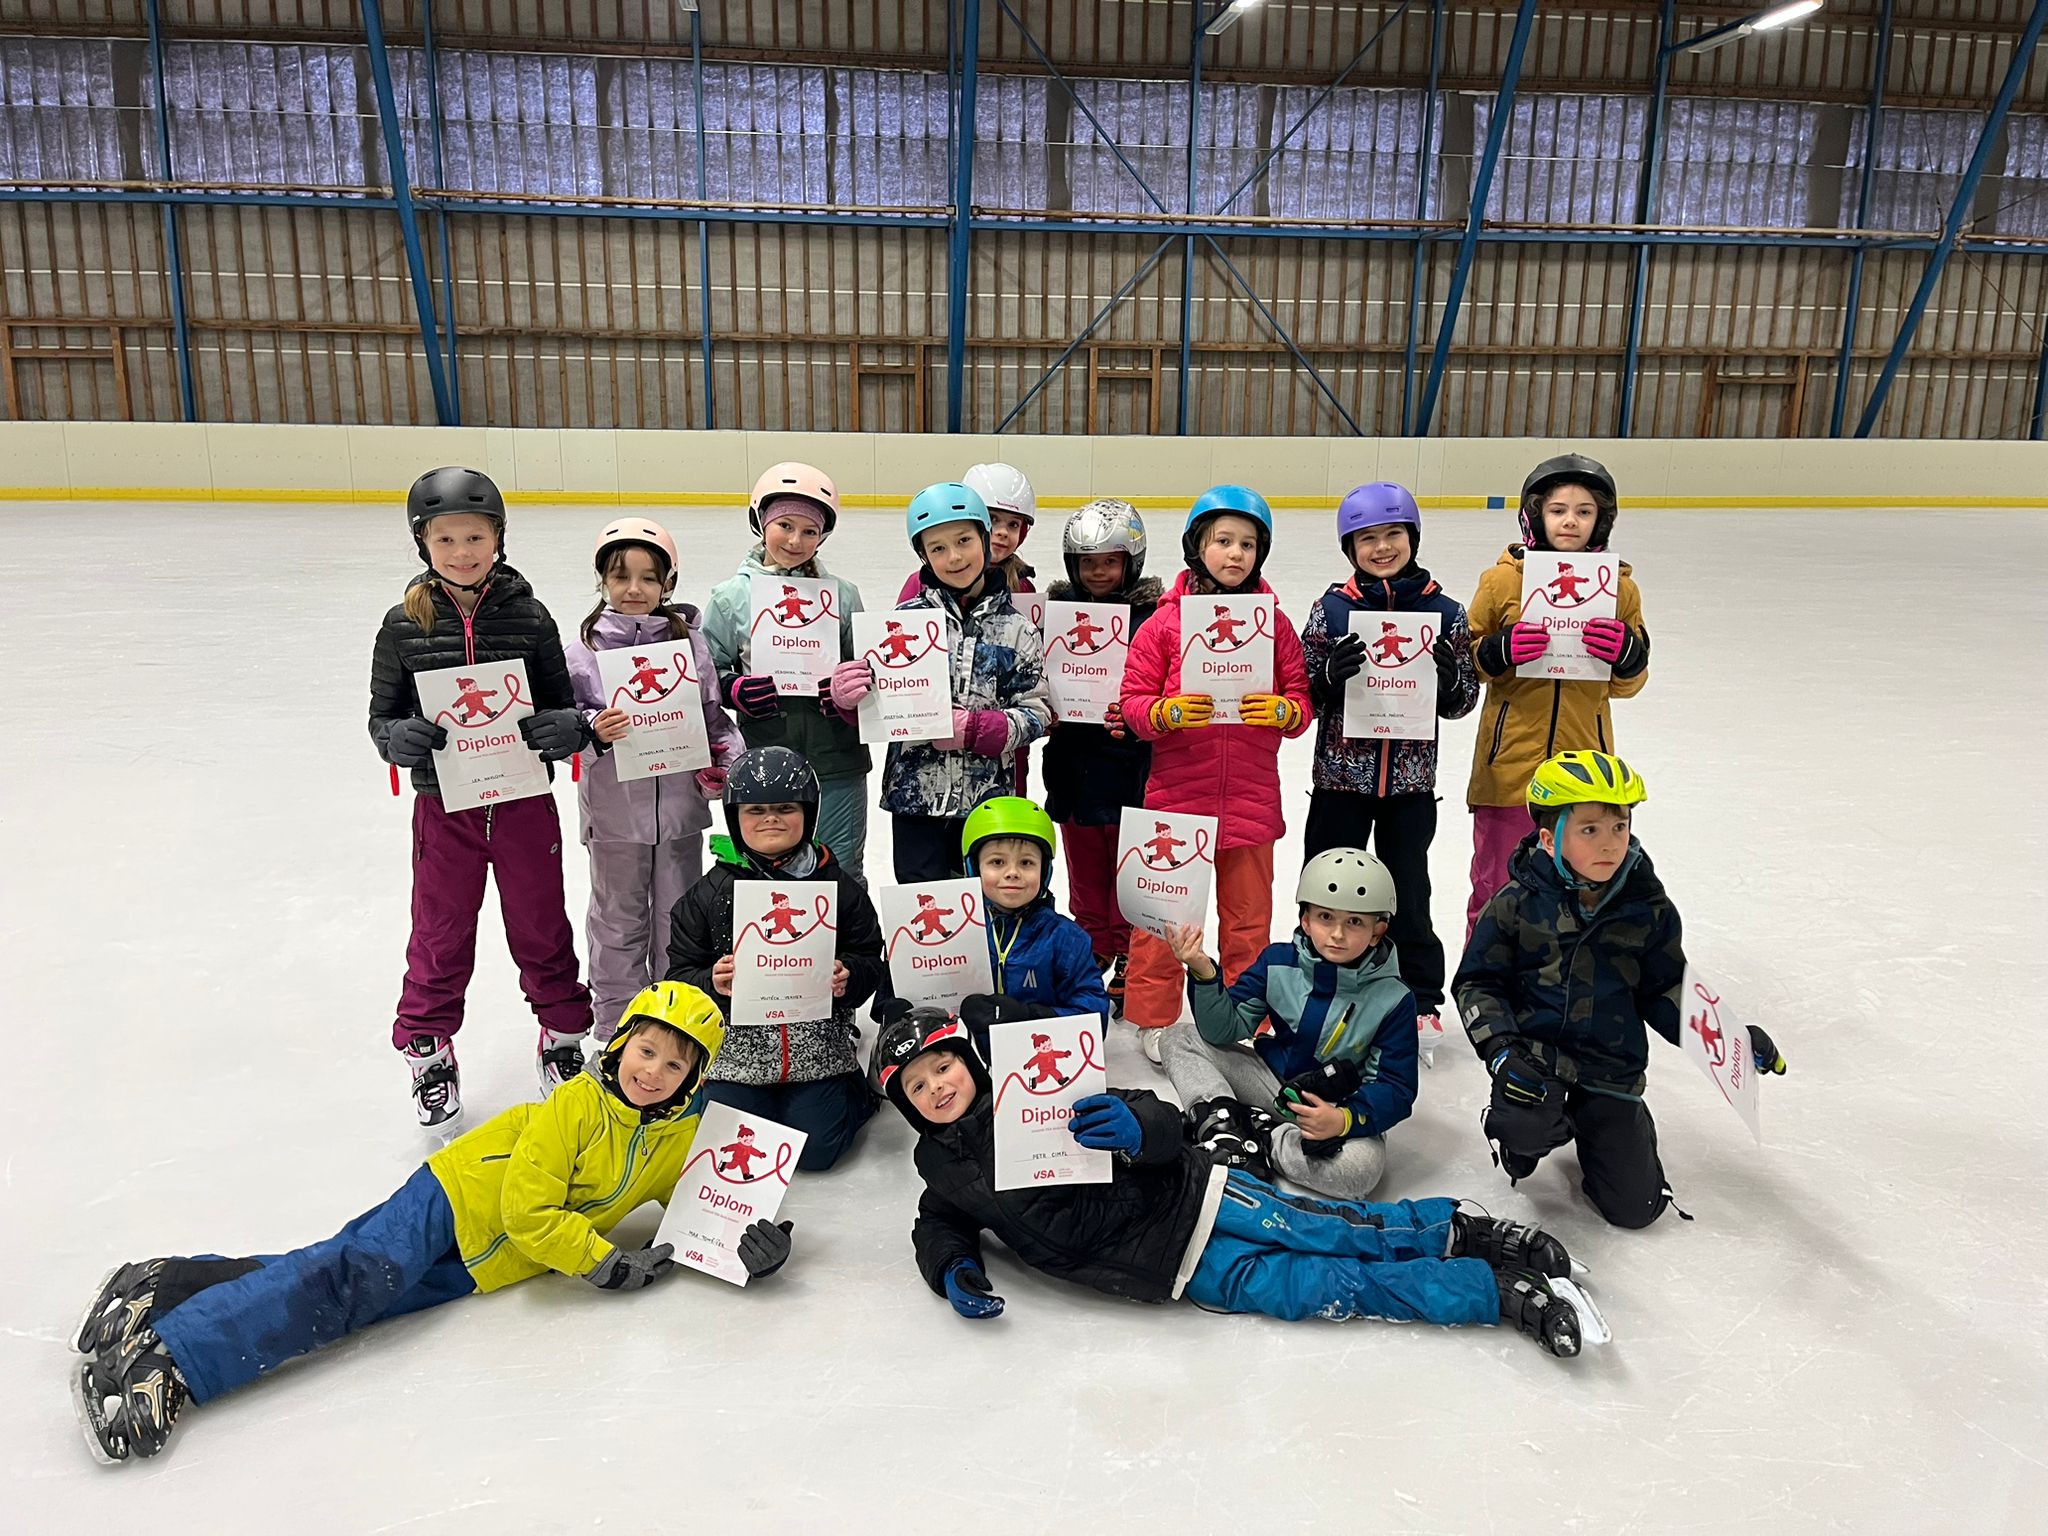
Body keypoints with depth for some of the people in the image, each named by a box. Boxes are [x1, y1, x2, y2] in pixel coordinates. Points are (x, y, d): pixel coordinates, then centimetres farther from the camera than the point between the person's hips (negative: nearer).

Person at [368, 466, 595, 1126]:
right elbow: (382, 712, 4)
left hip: (525, 799, 0)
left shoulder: (529, 618, -4)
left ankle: (561, 1032, 34)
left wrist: (568, 725, -20)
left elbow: (561, 703, 3)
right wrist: (397, 737, -19)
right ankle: (429, 1048, 31)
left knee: (540, 923, 14)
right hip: (444, 804, 0)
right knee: (441, 932, 12)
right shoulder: (404, 626, -3)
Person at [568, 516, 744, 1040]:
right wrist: (594, 729, -22)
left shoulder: (690, 640, 2)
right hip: (614, 806, -1)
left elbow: (713, 712, 8)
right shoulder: (586, 647, -2)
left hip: (680, 800, 1)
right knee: (619, 919, 11)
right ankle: (616, 1025, 26)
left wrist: (726, 758, -6)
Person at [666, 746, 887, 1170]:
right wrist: (713, 984, -22)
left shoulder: (839, 887, -2)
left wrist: (849, 977, -19)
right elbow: (681, 975, -1)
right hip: (737, 1055, 1)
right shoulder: (708, 895, -3)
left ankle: (856, 1095, 28)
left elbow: (869, 960, 2)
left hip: (819, 1051, 0)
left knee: (816, 1151, -5)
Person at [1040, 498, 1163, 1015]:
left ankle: (1128, 960, 24)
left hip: (1133, 767, -3)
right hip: (1074, 765, 3)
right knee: (1085, 871, 16)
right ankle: (1093, 952, 33)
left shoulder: (1153, 614, -8)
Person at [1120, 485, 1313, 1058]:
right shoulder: (1165, 622, -3)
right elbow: (1134, 702, -2)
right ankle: (1151, 1015, 22)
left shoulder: (1274, 622, 3)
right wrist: (1170, 712, -21)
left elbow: (1302, 700, 5)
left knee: (1249, 915, 13)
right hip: (1176, 794, -2)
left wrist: (1282, 710, -16)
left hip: (1252, 797, 2)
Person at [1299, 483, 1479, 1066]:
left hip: (1411, 779, 1)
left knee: (1408, 890, 11)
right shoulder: (1331, 609, -3)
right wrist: (1332, 674, -21)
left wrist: (1449, 679, -17)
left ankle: (1421, 1001, 27)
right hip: (1341, 775, 0)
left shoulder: (1443, 611, 0)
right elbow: (1305, 695, -1)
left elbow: (1464, 701, 4)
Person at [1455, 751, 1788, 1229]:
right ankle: (1522, 1142, 6)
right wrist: (1501, 1049, -17)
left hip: (1612, 1068, 2)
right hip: (1535, 1054, -2)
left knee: (1635, 1207, -2)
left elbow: (1665, 994, 8)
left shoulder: (1648, 909, -1)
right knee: (1528, 1125, -33)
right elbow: (1477, 983, -2)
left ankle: (1592, 1128, 30)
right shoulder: (1518, 903, -8)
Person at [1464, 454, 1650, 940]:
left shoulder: (1619, 587, 4)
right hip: (1511, 760, -2)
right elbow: (1466, 657, 3)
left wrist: (1627, 652, -12)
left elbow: (1628, 683, 9)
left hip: (1584, 758, 2)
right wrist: (1501, 650, -17)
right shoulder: (1503, 579, -3)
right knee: (1497, 880, 7)